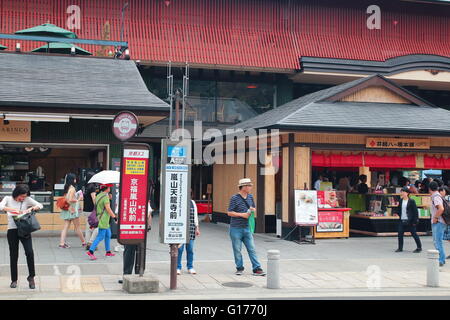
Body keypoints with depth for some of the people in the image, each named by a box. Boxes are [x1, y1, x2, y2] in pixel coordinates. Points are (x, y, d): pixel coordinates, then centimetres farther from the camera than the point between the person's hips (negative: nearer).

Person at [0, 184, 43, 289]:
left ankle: (31, 277, 0)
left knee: (29, 252, -15)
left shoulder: (27, 200, 2)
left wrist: (31, 208, -19)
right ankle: (14, 280, 21)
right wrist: (12, 210, -27)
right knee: (13, 255, 7)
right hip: (12, 230, 0)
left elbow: (40, 205, -2)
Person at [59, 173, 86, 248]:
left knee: (66, 227, 5)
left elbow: (66, 199, 10)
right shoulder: (72, 188, -15)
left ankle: (62, 243, 0)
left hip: (67, 210, 8)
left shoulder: (66, 188, 10)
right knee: (77, 227, 4)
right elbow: (70, 200, -22)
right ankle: (83, 242, 17)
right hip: (73, 210, -8)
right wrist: (77, 200, -7)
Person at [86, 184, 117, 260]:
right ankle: (90, 251, -13)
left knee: (108, 235, 18)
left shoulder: (99, 196, 12)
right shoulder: (105, 197, -17)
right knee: (100, 237, -9)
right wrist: (115, 217, -19)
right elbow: (108, 209, -22)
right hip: (103, 220, -10)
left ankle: (108, 252, 24)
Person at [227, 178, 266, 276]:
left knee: (252, 249, 1)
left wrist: (253, 209, -1)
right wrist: (242, 215, -16)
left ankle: (257, 269, 2)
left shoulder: (250, 197, 9)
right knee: (237, 250, 4)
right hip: (236, 228, -5)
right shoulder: (235, 198, -9)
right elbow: (229, 213, -11)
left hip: (247, 228, 5)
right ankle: (239, 268, 18)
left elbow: (254, 208, 23)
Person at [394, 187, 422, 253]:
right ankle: (400, 248, 12)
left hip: (409, 221, -6)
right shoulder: (401, 201, 8)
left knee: (414, 234, 2)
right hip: (402, 220, 6)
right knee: (400, 234, 1)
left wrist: (415, 221, -12)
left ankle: (419, 247, 15)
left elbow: (415, 211, -9)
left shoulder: (411, 201, -9)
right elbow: (399, 209, 21)